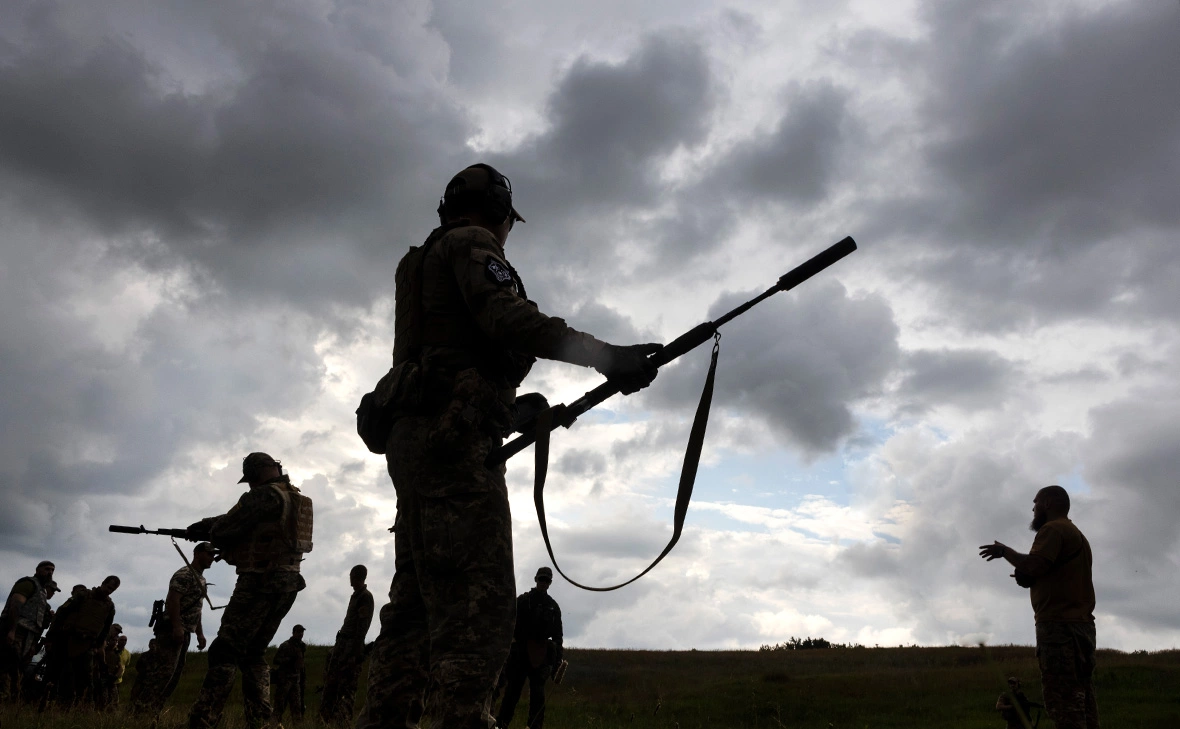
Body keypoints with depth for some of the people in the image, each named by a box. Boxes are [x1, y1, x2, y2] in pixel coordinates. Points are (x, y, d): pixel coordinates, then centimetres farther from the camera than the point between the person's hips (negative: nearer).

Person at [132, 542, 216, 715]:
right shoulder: (184, 574, -8)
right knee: (163, 670, -15)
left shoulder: (201, 579, 21)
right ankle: (143, 710, -14)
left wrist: (200, 633, 20)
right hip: (172, 629, -10)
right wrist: (177, 627, -27)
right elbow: (172, 599, -19)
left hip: (184, 633, 10)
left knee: (174, 674, 8)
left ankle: (153, 710, 11)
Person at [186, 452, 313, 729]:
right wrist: (205, 524, 20)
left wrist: (212, 532, 14)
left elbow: (224, 529, -8)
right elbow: (240, 518, 26)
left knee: (224, 652, -7)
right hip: (287, 584, 9)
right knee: (253, 653, 15)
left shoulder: (265, 495, -11)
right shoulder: (297, 499, 18)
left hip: (260, 582, -9)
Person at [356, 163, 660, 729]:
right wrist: (603, 354, -23)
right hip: (453, 435, -10)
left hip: (411, 438, 10)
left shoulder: (422, 263, 31)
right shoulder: (472, 244, 3)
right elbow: (508, 318, -16)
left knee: (418, 598, 9)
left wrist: (525, 409, 28)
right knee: (478, 601, -16)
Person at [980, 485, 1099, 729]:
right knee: (1081, 697, 6)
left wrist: (1005, 551, -4)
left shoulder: (1053, 529, -6)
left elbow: (1033, 565, -19)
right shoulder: (1077, 534, 25)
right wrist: (1028, 577, 13)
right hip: (1082, 624, 10)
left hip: (1059, 624, -10)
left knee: (1063, 700, -14)